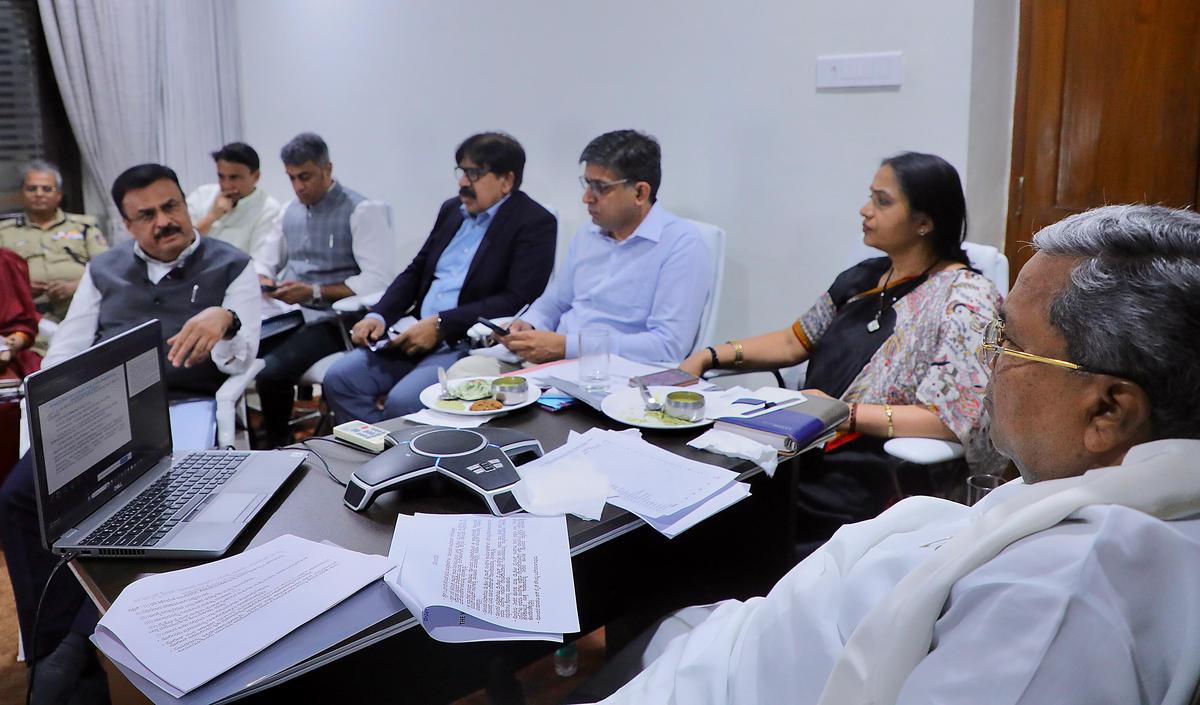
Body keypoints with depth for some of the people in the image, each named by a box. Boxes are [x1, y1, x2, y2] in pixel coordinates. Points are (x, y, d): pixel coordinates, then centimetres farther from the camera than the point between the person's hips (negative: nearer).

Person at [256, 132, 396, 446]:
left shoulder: (362, 211, -6)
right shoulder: (290, 210, 17)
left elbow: (378, 281, -14)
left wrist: (314, 292, -17)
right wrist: (266, 283, 0)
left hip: (329, 319, -6)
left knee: (271, 371, -28)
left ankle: (278, 446, -2)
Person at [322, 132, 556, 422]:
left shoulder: (535, 223, -6)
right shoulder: (451, 209, 16)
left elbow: (517, 301, -16)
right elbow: (415, 272, 20)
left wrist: (440, 324, -19)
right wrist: (378, 316, 2)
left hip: (471, 344, -7)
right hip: (419, 334, 7)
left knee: (401, 401, -27)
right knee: (338, 379, -7)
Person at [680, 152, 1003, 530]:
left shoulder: (964, 300, -8)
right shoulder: (863, 278, 14)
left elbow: (956, 419, -16)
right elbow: (795, 341, 21)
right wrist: (710, 356, 8)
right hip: (808, 450, 7)